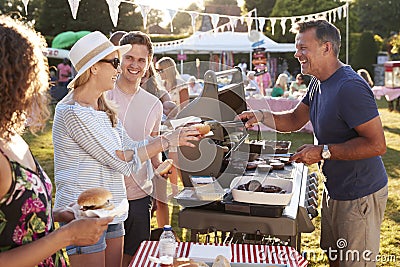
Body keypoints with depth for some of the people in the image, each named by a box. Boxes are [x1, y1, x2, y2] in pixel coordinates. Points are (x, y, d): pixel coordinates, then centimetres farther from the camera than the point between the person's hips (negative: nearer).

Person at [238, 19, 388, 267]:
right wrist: (262, 116, -4)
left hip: (360, 195, -9)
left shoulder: (350, 87, -26)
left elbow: (377, 144, -28)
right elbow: (294, 120, 15)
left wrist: (323, 152, -26)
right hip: (335, 190, 10)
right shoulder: (318, 83, 6)